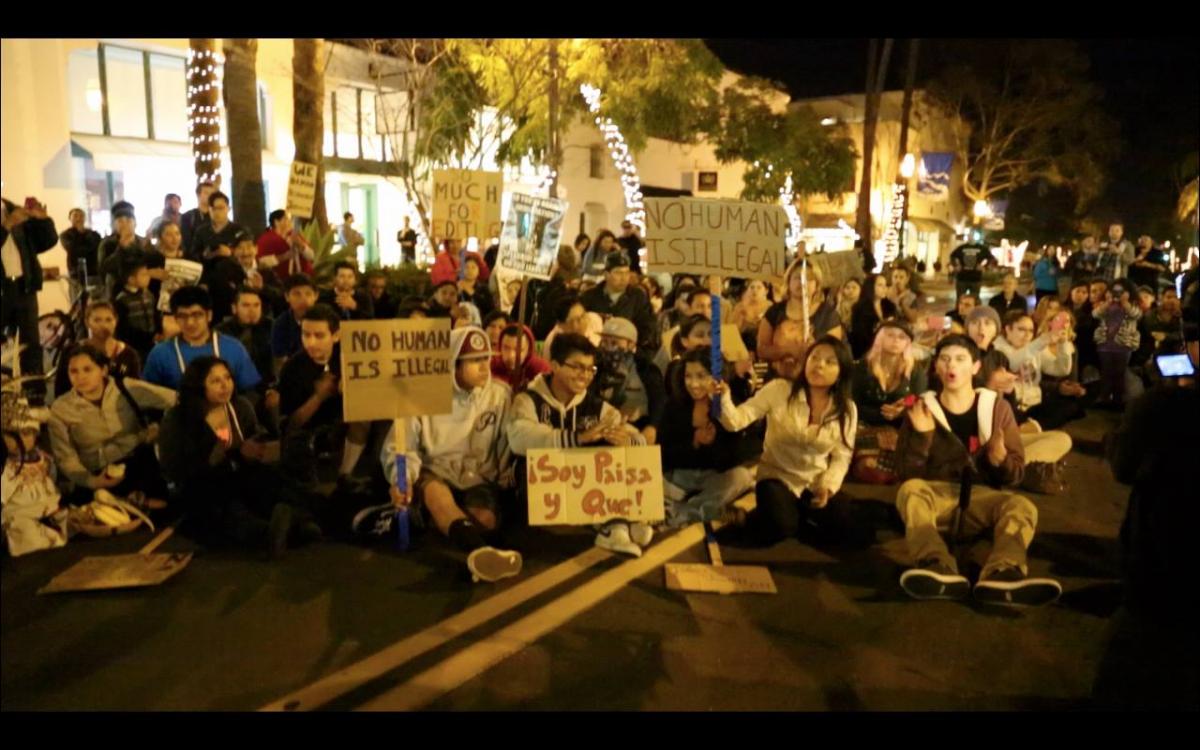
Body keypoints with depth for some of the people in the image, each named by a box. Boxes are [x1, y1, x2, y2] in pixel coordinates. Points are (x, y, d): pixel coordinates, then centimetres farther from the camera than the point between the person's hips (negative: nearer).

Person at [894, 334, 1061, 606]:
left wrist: (1000, 459, -17)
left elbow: (1016, 473, 7)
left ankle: (1002, 575, -57)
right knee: (910, 490, -32)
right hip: (938, 493, -1)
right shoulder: (923, 408, 5)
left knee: (1023, 506, -28)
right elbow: (908, 474, 0)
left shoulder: (997, 407, 7)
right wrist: (921, 436, -17)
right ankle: (940, 569, -58)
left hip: (981, 496, 1)